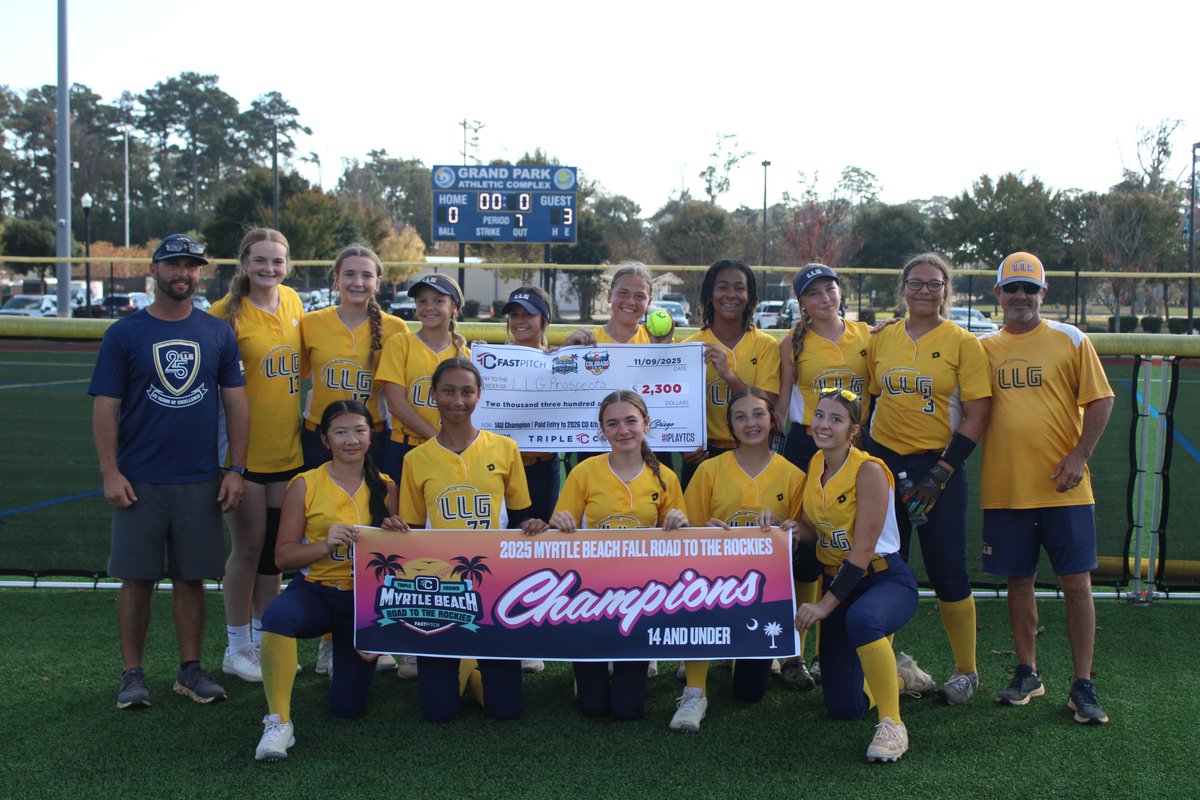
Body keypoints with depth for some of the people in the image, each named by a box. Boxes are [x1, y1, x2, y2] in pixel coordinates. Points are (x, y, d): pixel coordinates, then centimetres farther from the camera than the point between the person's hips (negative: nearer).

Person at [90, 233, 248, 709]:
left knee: (192, 578, 7)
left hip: (201, 482, 2)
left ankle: (190, 669, 18)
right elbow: (105, 407, -1)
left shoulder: (218, 334, 7)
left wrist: (236, 469, 2)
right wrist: (110, 473, -9)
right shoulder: (124, 334, 1)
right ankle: (132, 673, 14)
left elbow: (236, 403, 8)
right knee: (137, 579, 3)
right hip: (139, 482, -2)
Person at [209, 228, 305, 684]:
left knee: (274, 549, 13)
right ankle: (237, 648, 16)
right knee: (247, 547, 2)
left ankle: (262, 640, 26)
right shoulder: (227, 312, -11)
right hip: (244, 449, -5)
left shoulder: (292, 302, 6)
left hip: (287, 448, 6)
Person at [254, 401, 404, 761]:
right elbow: (283, 556, -5)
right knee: (278, 616, -39)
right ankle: (278, 722, -24)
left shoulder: (385, 488, 4)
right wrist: (325, 545, -21)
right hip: (315, 591, -2)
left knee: (348, 707, 0)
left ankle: (356, 654, 36)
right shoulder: (305, 485, -3)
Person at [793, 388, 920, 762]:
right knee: (843, 708, 6)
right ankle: (899, 675, 38)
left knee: (862, 619, -44)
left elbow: (863, 552, -22)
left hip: (886, 580, -6)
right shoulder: (815, 465, 2)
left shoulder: (869, 470, -19)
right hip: (837, 582, 6)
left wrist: (825, 605, -24)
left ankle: (892, 724, -27)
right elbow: (811, 530, 8)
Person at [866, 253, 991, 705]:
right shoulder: (883, 339, 7)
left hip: (938, 466, -4)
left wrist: (939, 474, -13)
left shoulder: (962, 342, -5)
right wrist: (865, 456, 8)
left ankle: (966, 672, 16)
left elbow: (977, 416, -8)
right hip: (884, 461, 4)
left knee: (947, 571, 0)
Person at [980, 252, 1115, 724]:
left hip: (1062, 488, -2)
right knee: (1019, 583, 10)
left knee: (1076, 584, -2)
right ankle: (1027, 674, 23)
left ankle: (1083, 686, 8)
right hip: (1004, 487, 2)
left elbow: (1099, 401, -1)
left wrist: (1079, 455, -10)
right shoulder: (984, 348, 8)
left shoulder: (1070, 341, 2)